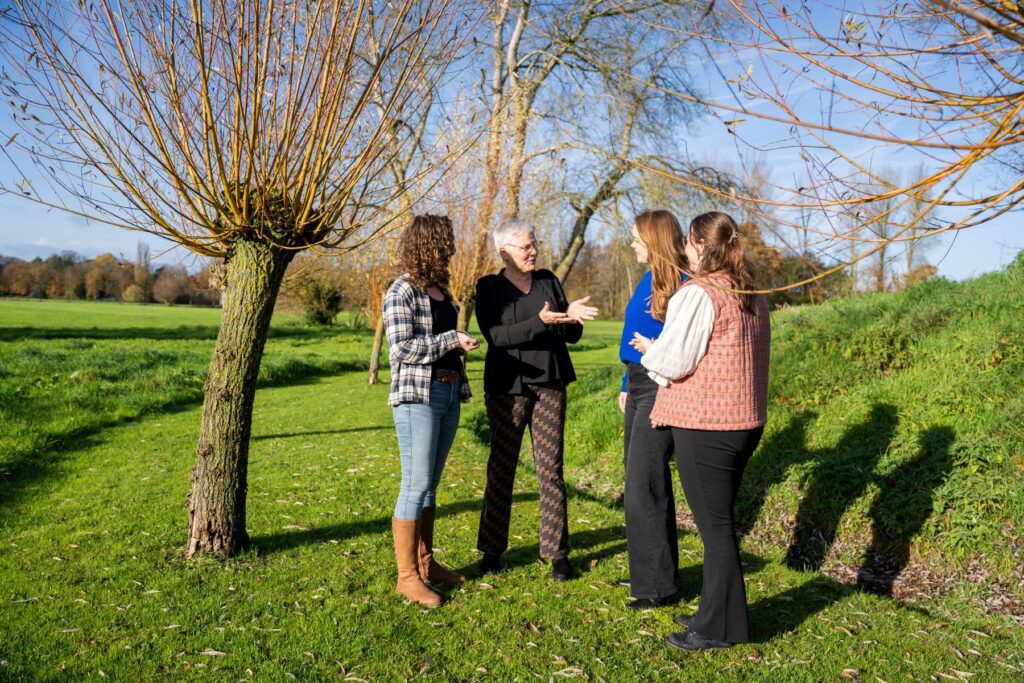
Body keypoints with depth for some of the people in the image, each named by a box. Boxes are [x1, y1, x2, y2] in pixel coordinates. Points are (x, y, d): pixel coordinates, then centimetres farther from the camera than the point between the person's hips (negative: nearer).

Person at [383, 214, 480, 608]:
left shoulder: (441, 289, 13)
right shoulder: (402, 292, -11)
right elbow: (400, 349, -17)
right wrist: (452, 340, -16)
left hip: (449, 394, 8)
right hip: (417, 396, -8)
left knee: (430, 484, 13)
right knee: (416, 484, -5)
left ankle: (425, 562, 23)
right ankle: (407, 576, 4)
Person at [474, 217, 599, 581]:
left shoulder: (549, 281, 9)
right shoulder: (489, 288, -1)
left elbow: (572, 336, 9)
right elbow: (495, 335, -14)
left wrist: (572, 317, -14)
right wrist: (540, 322, -25)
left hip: (549, 386, 3)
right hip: (507, 387, -2)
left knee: (551, 470, 2)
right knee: (501, 469, 6)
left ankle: (558, 553, 10)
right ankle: (492, 550, 19)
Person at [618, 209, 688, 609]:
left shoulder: (681, 285, -14)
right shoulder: (648, 280, 14)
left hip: (660, 389, -10)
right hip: (638, 385, 10)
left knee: (643, 486, -6)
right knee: (640, 480, 16)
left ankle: (659, 587, 7)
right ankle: (646, 571, 30)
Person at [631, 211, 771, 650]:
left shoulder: (698, 294, -15)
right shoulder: (752, 297, 12)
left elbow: (675, 362, -15)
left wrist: (648, 348, 5)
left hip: (705, 425, -9)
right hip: (745, 421, 9)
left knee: (714, 524, 1)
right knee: (719, 520, 18)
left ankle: (721, 627, 13)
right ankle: (716, 612, 30)